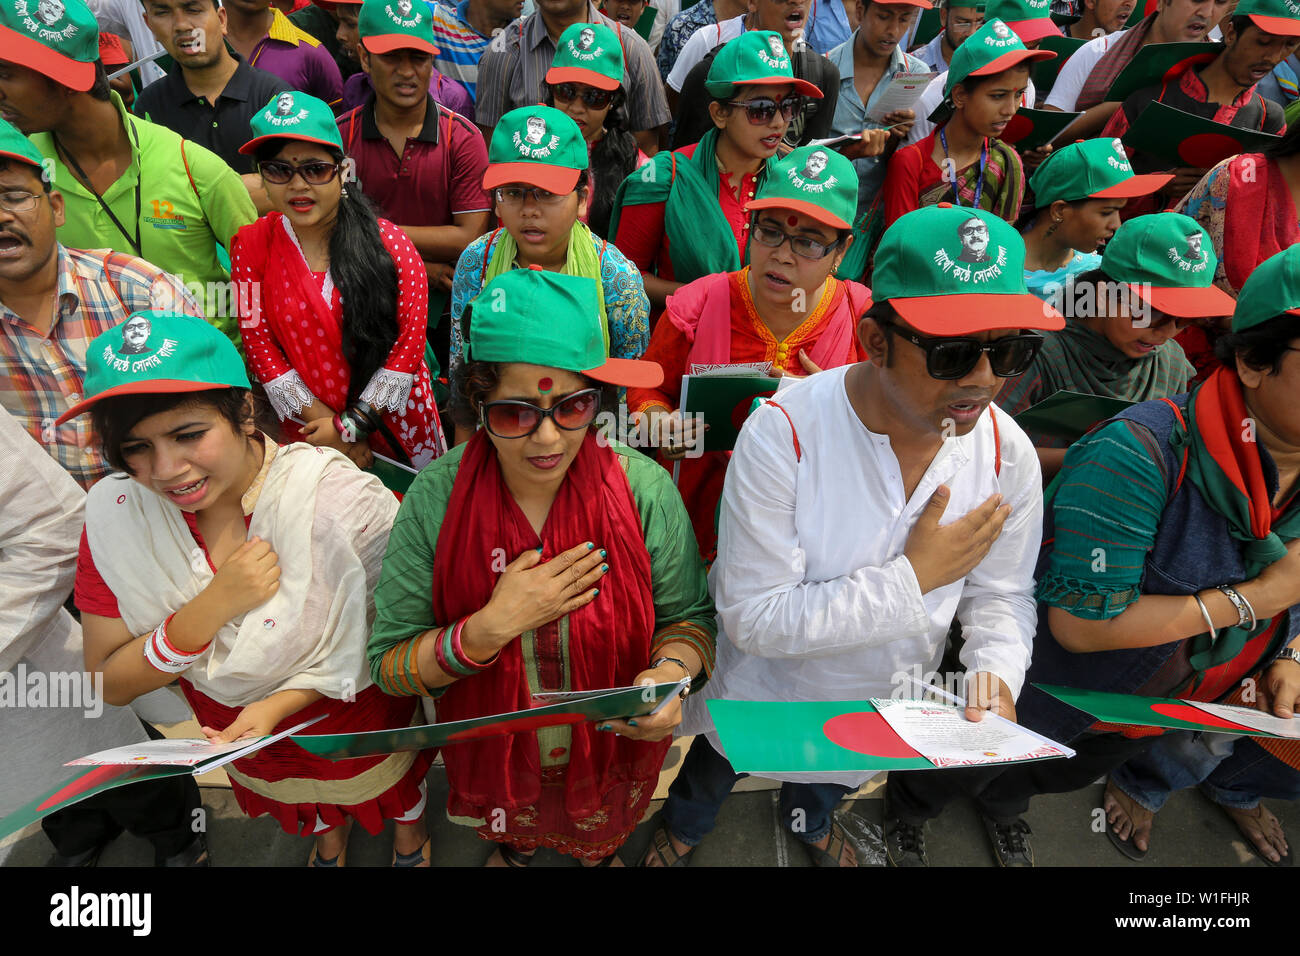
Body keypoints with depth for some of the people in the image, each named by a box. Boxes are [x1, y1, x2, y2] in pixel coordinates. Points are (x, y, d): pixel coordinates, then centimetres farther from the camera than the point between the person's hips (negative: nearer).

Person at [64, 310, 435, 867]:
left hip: (363, 730, -2)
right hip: (238, 742, 3)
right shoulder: (115, 514, -22)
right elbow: (109, 685, -18)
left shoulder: (341, 500, -34)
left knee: (398, 797, 30)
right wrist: (213, 607, -35)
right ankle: (330, 836, 70)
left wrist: (284, 701, -33)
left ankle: (411, 833, 66)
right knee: (310, 810, 35)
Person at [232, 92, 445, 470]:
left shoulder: (387, 242, -12)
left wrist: (353, 424, -15)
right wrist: (321, 420, -14)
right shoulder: (250, 247, -5)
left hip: (394, 421, -1)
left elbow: (411, 339, -14)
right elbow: (259, 345, -6)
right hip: (310, 427, 1)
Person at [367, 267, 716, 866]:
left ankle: (601, 854, 69)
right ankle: (512, 850, 70)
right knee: (511, 820, 34)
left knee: (605, 827, 33)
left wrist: (670, 672, -34)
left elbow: (689, 616, -12)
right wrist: (492, 627, -35)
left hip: (614, 747, 0)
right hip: (493, 753, 0)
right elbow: (387, 665, -20)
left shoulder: (645, 490, -25)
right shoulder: (436, 499, -26)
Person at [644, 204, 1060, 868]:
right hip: (760, 697, -3)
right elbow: (752, 618, -35)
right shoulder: (783, 432, -35)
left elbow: (1001, 596, -6)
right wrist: (913, 577, -34)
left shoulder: (1007, 452, -20)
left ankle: (811, 821, 75)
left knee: (833, 783, 37)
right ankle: (685, 825, 68)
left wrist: (995, 668, -28)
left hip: (887, 712, 4)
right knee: (708, 780, 30)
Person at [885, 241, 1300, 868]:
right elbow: (1080, 622, -37)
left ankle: (1004, 804, 71)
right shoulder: (1143, 455, -36)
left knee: (1066, 775, 36)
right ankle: (911, 805, 59)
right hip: (1055, 693, -6)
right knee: (965, 770, 23)